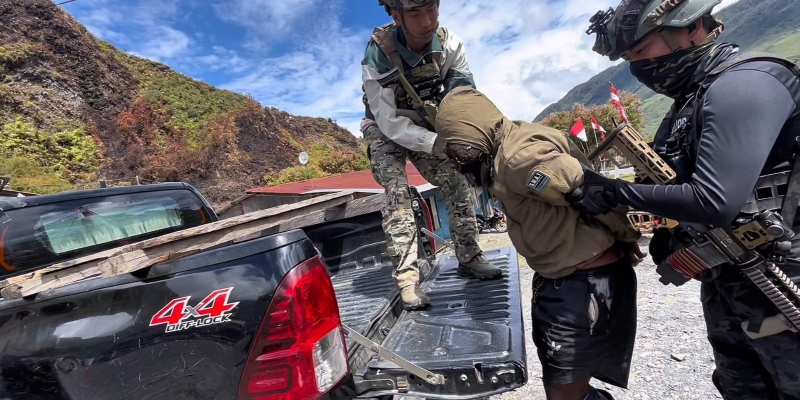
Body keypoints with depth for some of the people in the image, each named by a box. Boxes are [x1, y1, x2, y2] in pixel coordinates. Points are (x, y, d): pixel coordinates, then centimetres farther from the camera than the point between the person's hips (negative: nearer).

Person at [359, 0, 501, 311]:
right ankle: (407, 278, -16)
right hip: (386, 128, -3)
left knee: (457, 180, -6)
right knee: (397, 194, -21)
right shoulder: (378, 55, -28)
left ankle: (469, 257, 7)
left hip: (426, 125, 4)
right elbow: (389, 121, -28)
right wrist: (436, 143, -40)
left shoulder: (450, 44, -18)